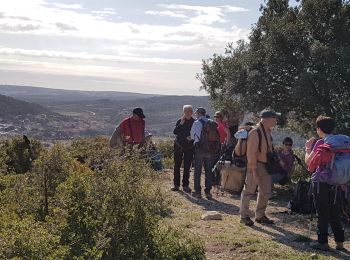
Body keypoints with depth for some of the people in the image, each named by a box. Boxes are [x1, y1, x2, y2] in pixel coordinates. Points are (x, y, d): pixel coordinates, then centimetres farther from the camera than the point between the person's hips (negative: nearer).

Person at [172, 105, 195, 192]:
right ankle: (176, 184, 9)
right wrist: (181, 124, -18)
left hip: (189, 147, 0)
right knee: (177, 166, 1)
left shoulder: (194, 122, -1)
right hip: (179, 146, 1)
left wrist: (191, 138, -16)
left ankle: (185, 185, 10)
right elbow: (175, 132, -10)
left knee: (187, 167, 3)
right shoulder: (180, 121, 0)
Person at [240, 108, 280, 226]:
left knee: (265, 192, 15)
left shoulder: (268, 131, 7)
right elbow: (251, 153, -23)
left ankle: (260, 215, 28)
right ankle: (244, 216, 14)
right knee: (249, 191, 2)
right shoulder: (255, 132, -21)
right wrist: (254, 170, -24)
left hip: (266, 165, 9)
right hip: (255, 165, -9)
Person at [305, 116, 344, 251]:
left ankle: (323, 242, 8)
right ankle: (340, 242, 18)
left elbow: (308, 161, -8)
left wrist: (308, 148, 4)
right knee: (335, 213, 14)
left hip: (321, 181, -5)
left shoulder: (320, 143, -12)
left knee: (322, 213, 3)